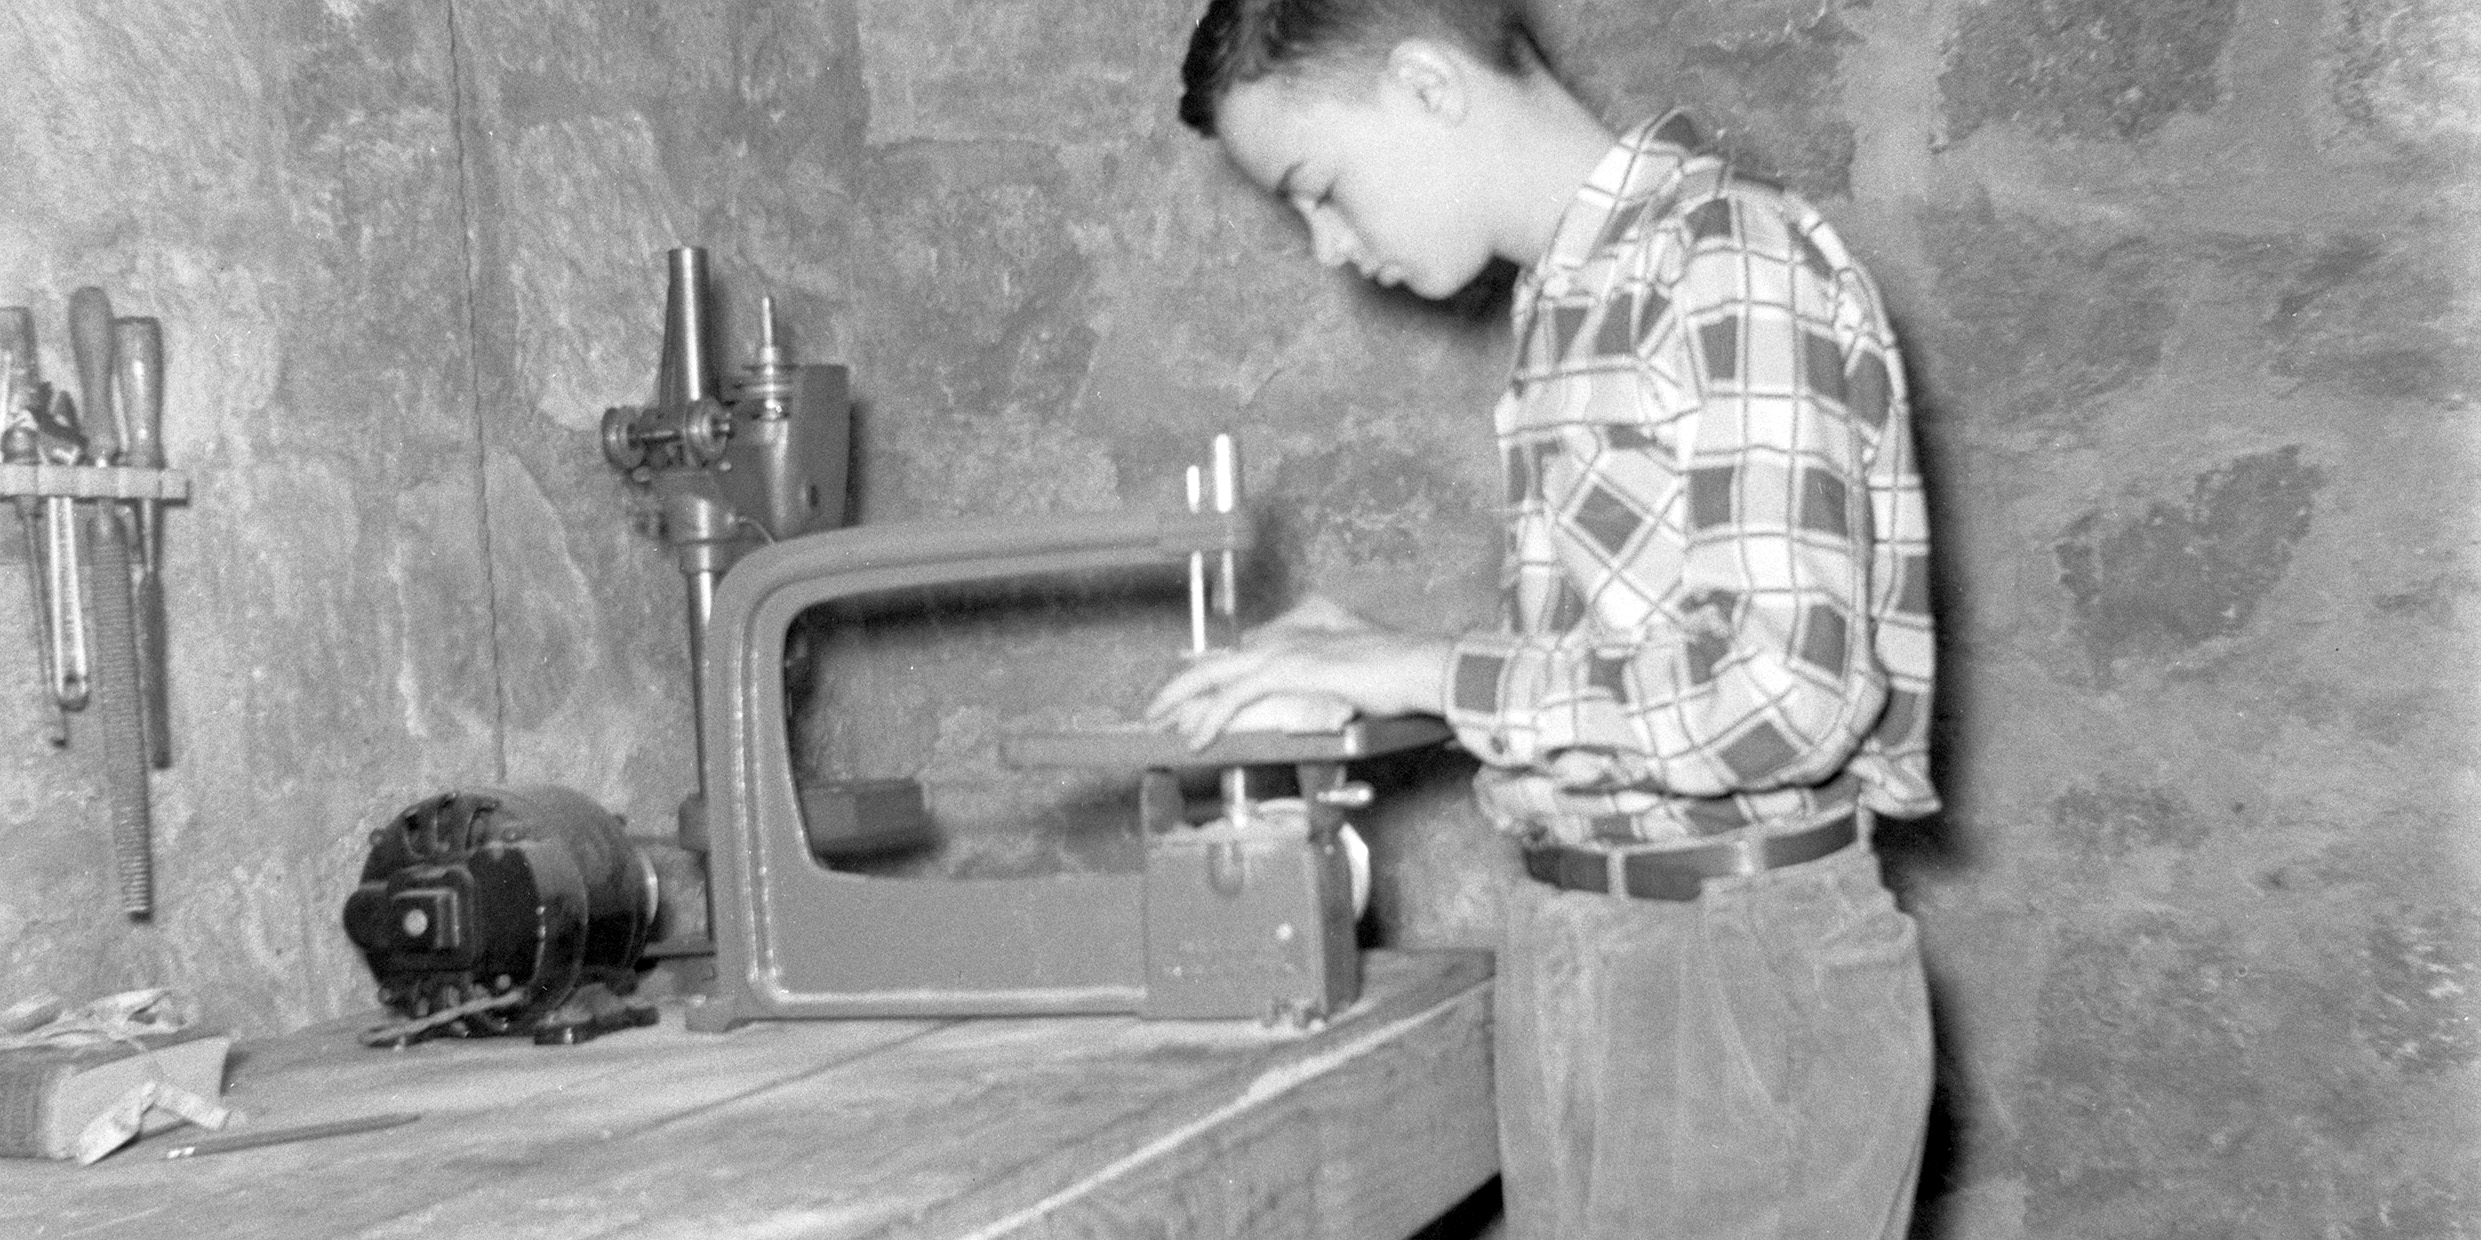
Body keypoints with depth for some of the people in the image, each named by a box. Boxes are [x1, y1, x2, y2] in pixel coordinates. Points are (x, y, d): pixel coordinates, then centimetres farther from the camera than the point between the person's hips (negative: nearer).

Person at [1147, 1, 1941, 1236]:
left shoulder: (1733, 262, -15)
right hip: (1586, 954, 8)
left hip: (1737, 970, -8)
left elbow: (1785, 694, -23)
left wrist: (1429, 671, -16)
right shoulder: (1582, 292, 11)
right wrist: (1375, 667, 3)